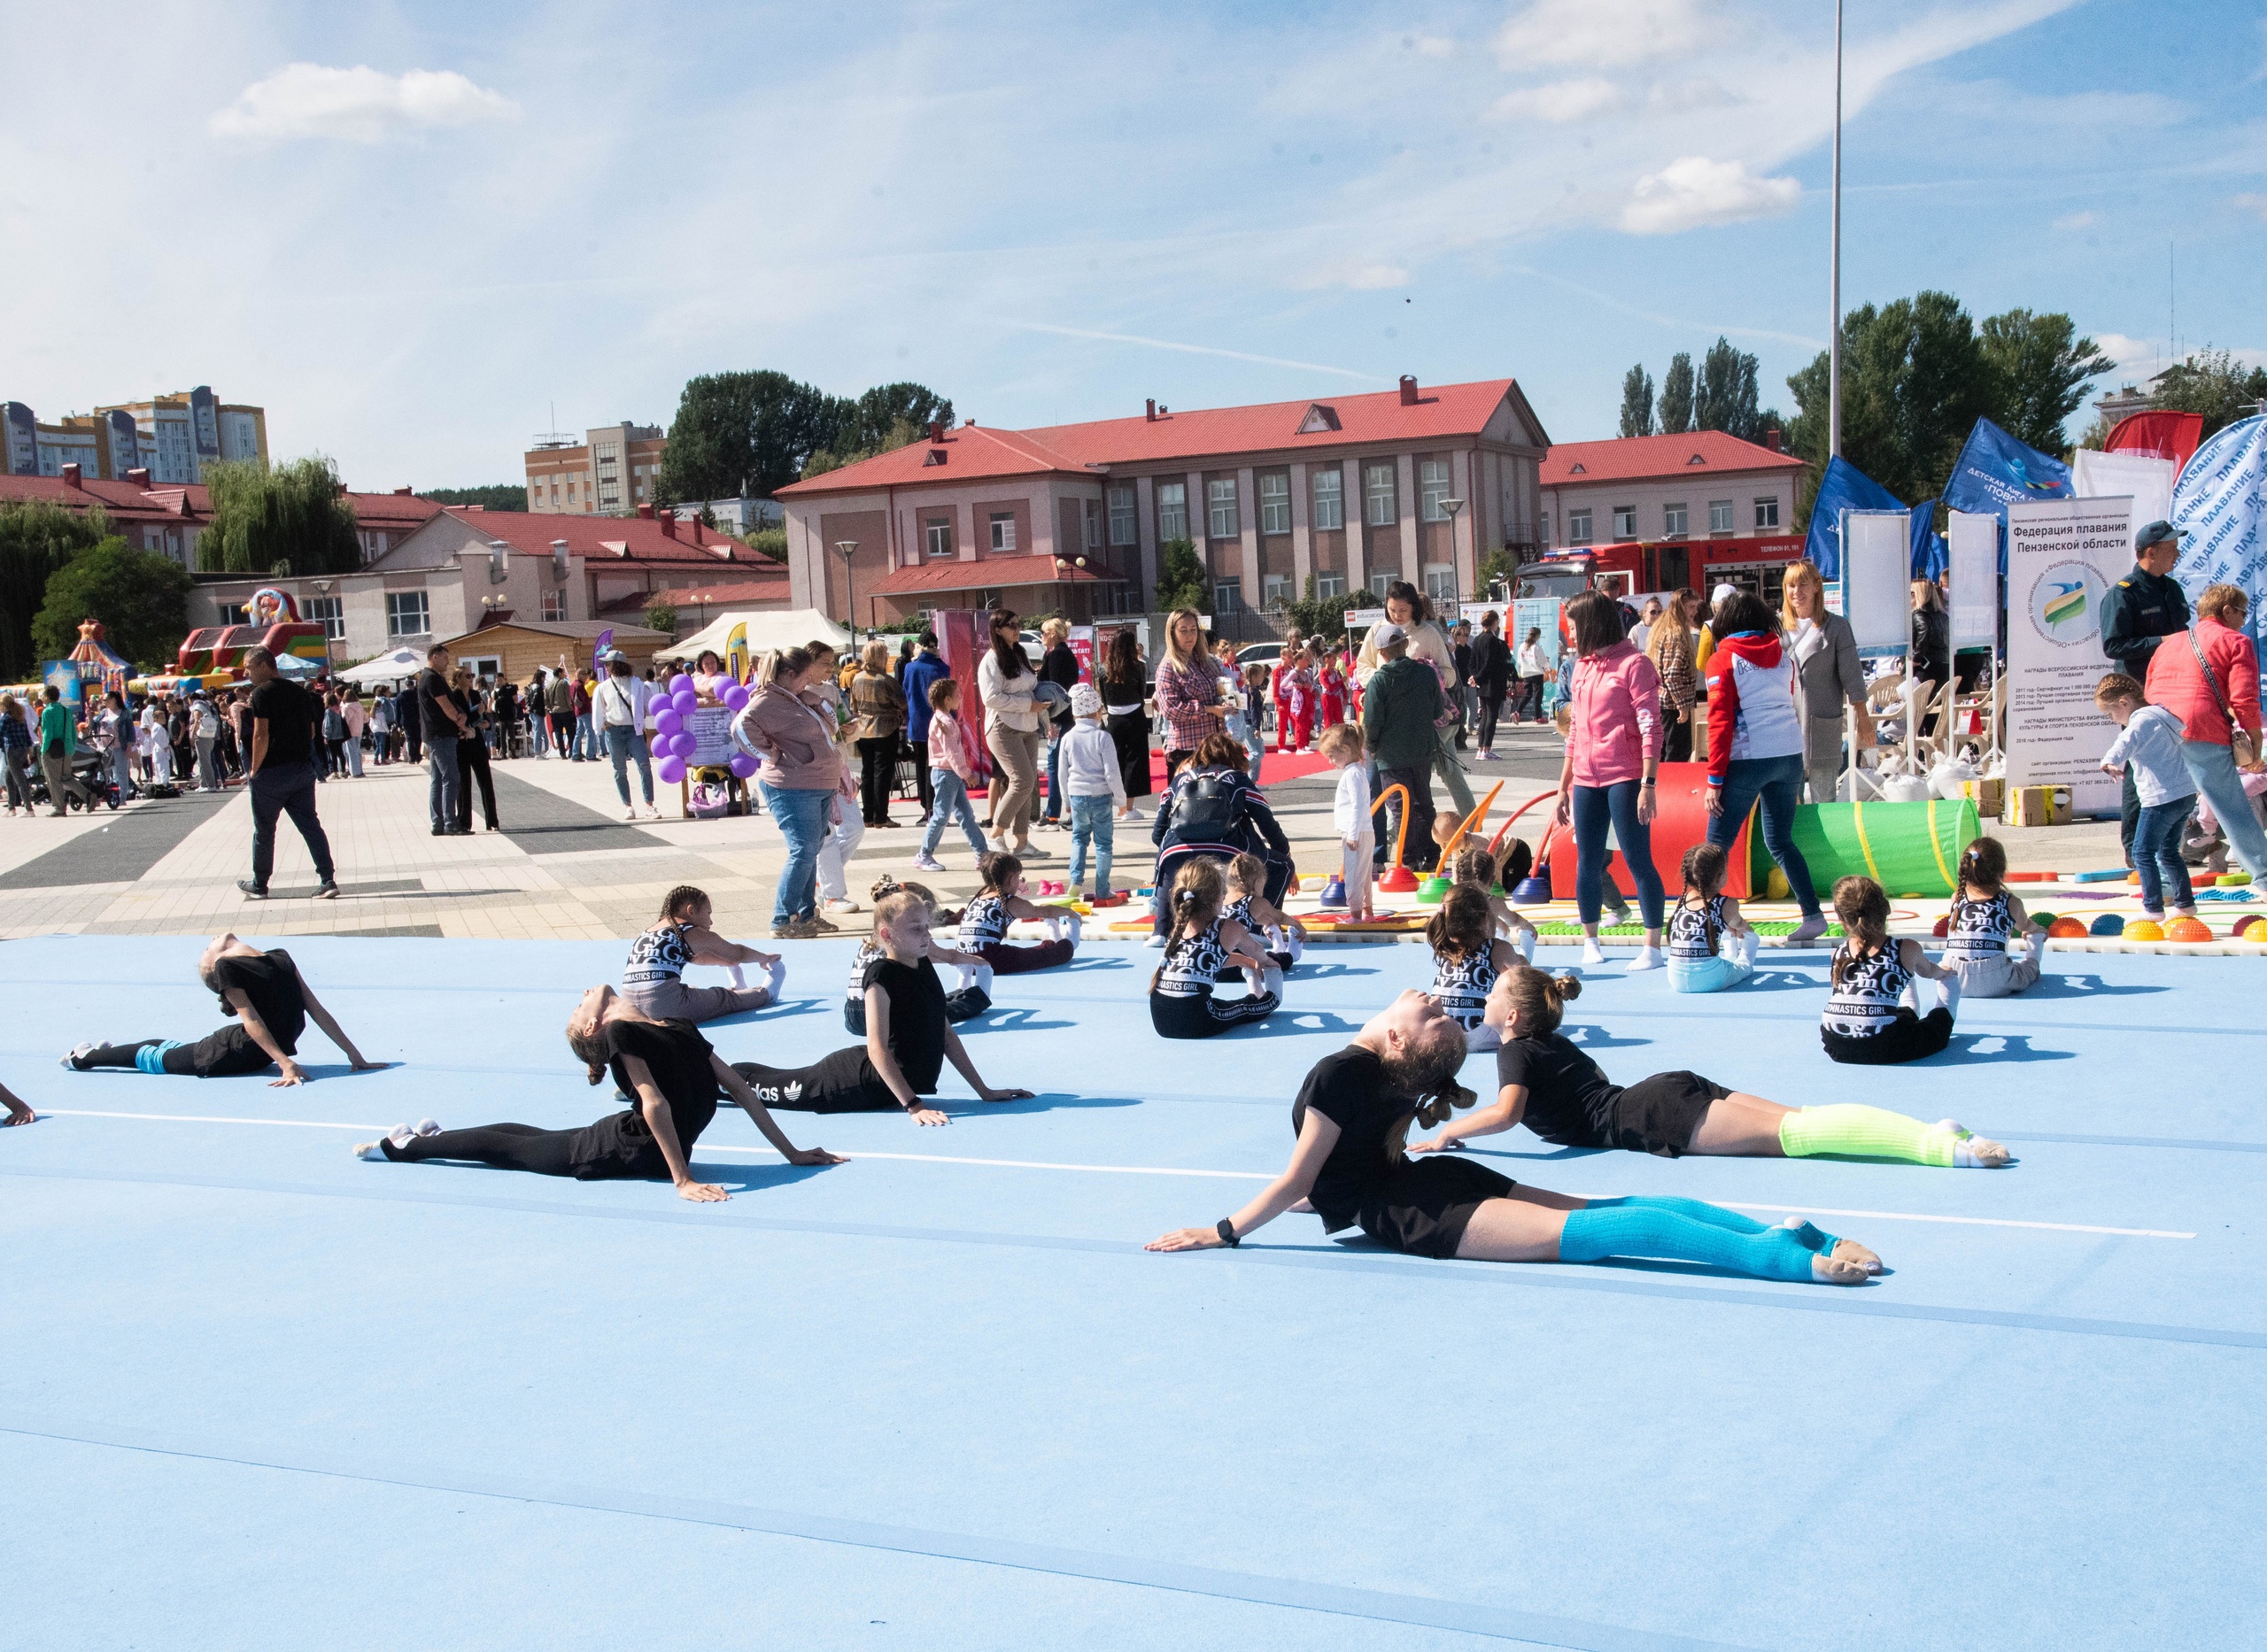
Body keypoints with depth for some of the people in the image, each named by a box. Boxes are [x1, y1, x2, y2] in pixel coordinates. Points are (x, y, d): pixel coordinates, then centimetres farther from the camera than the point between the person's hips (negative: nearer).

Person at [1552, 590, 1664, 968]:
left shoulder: (1634, 664, -6)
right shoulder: (1582, 667, 15)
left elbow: (1650, 728, -11)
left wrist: (1648, 784, -18)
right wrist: (1564, 786, 19)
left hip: (1625, 778, -6)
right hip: (1586, 780, 6)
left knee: (1637, 860, -5)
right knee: (1588, 864, 9)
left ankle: (1653, 946, 0)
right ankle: (1590, 941, 21)